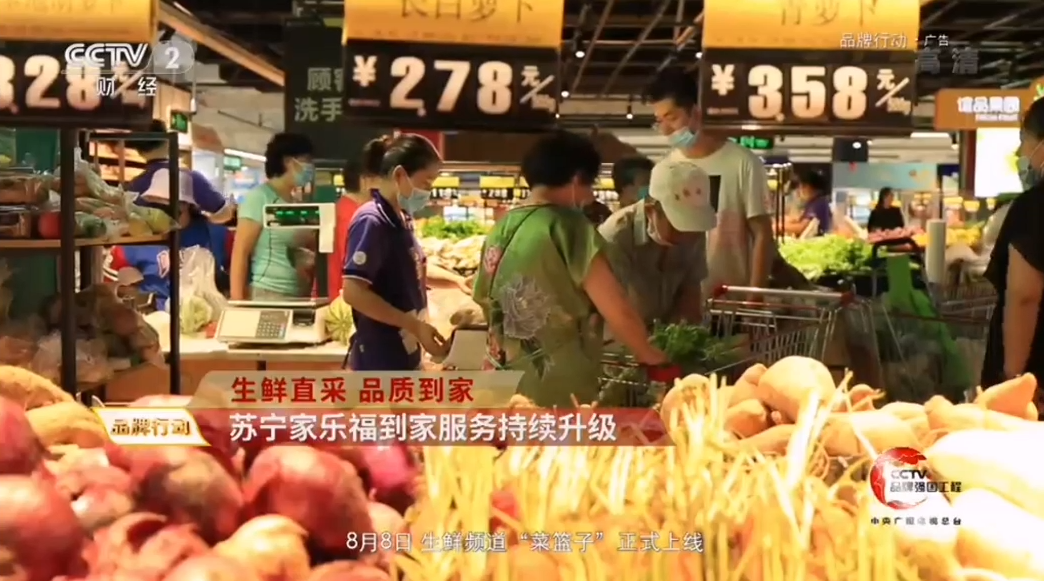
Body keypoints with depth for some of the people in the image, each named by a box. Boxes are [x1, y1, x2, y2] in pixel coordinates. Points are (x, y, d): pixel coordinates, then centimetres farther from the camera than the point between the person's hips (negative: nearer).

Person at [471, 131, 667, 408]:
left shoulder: (500, 229, 7)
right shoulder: (568, 227, -12)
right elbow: (619, 313, -14)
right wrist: (648, 354, 4)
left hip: (505, 386, 7)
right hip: (559, 392, -7)